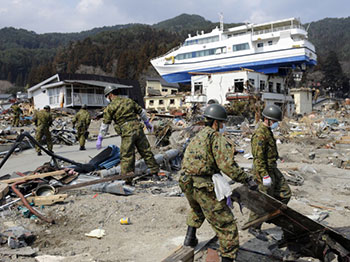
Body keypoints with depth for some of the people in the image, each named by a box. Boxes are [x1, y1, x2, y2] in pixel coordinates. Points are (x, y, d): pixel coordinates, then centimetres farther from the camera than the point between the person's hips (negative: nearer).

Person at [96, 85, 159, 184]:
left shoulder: (110, 107, 0)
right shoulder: (129, 101, 15)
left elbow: (105, 125, 1)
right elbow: (141, 111, 21)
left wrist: (100, 139, 8)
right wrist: (147, 122, 34)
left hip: (127, 133, -5)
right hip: (138, 129, 5)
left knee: (127, 157, 2)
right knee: (146, 152, 13)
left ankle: (128, 180, 5)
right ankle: (154, 173, 19)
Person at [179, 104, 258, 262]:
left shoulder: (198, 136, 16)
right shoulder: (216, 137, -10)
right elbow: (227, 164, -19)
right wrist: (246, 179, -15)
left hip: (186, 182, 9)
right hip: (203, 186, -9)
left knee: (197, 210, 38)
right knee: (225, 223, 1)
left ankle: (190, 238, 43)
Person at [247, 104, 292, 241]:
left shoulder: (268, 131, 12)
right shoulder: (260, 134, -21)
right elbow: (258, 157, -25)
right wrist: (265, 176, -25)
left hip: (272, 169, 10)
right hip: (264, 171, -10)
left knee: (285, 193, 14)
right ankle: (254, 227, 14)